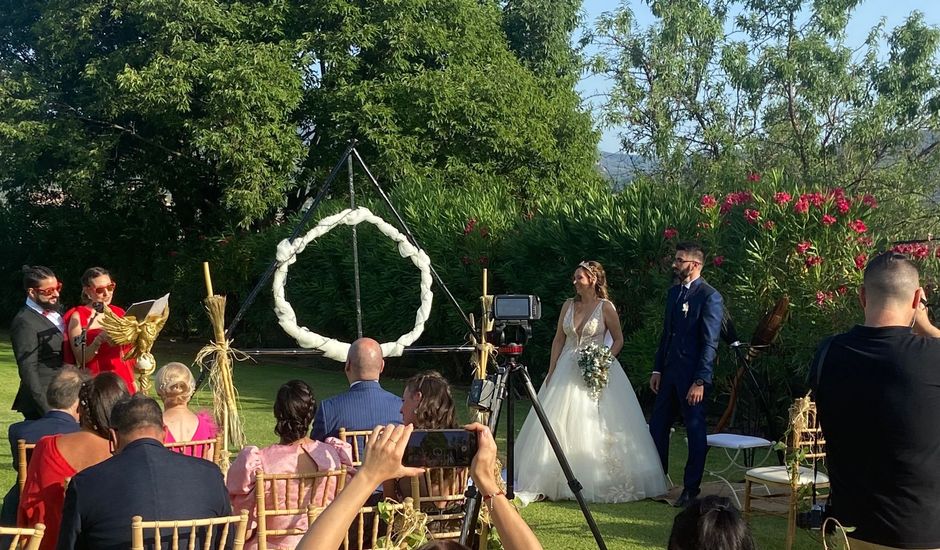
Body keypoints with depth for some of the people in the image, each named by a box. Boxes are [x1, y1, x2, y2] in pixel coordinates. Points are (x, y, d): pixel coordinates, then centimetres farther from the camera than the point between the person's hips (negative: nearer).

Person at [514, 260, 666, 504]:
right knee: (560, 426, 3)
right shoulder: (568, 305, 7)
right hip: (567, 371, 4)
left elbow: (618, 340, 1)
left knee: (597, 428, -2)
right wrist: (551, 372, 3)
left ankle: (601, 482, 9)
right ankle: (564, 482, 11)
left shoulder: (605, 307, -5)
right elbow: (558, 340, 9)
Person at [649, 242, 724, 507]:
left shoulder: (709, 297, -12)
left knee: (695, 431, 3)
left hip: (692, 376, -8)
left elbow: (710, 343, -15)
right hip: (669, 372, 8)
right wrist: (657, 369, 13)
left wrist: (700, 381, -19)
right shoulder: (673, 292, 12)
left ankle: (691, 488, 13)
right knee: (657, 426, 13)